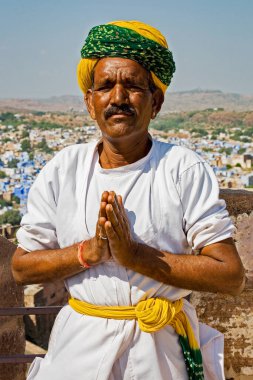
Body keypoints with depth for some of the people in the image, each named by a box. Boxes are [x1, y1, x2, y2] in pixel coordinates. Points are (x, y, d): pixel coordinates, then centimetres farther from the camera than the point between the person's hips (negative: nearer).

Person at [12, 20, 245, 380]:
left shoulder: (186, 169, -11)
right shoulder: (63, 169, -4)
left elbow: (232, 276, -15)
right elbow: (22, 267, -1)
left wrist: (134, 254, -23)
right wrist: (87, 252, -19)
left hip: (163, 350, -1)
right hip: (80, 346, 2)